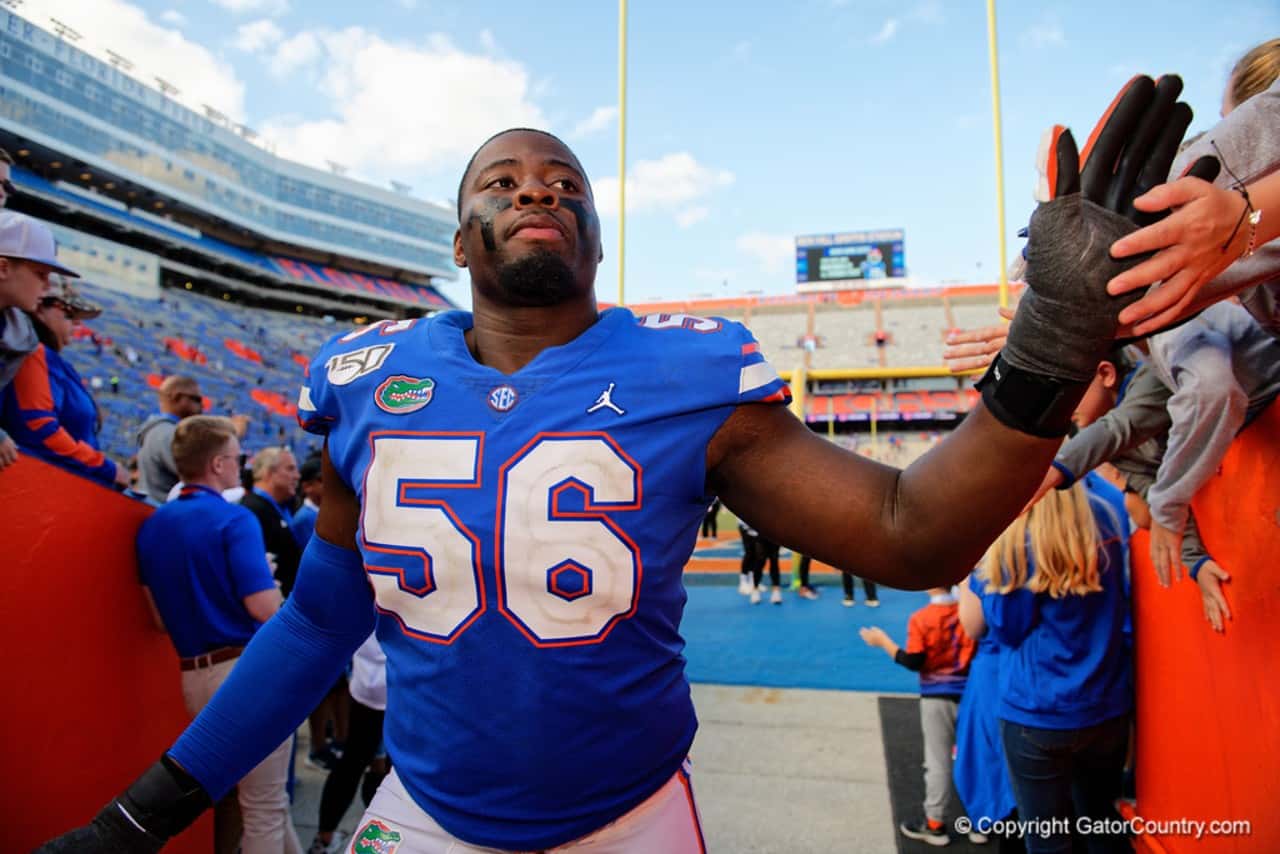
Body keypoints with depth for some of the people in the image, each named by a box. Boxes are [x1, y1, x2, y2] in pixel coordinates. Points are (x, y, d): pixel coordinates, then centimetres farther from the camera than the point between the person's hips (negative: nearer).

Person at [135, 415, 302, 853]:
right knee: (265, 807, 5)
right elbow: (265, 607, -22)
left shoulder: (150, 526, 8)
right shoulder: (233, 518, -15)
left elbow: (160, 616, 12)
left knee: (266, 797, 23)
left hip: (193, 677, 8)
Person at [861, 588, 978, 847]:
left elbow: (914, 662, -17)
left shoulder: (920, 619, -17)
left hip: (936, 697, -3)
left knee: (938, 762, 8)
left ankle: (934, 824, 20)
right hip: (968, 694, 3)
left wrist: (883, 641, -9)